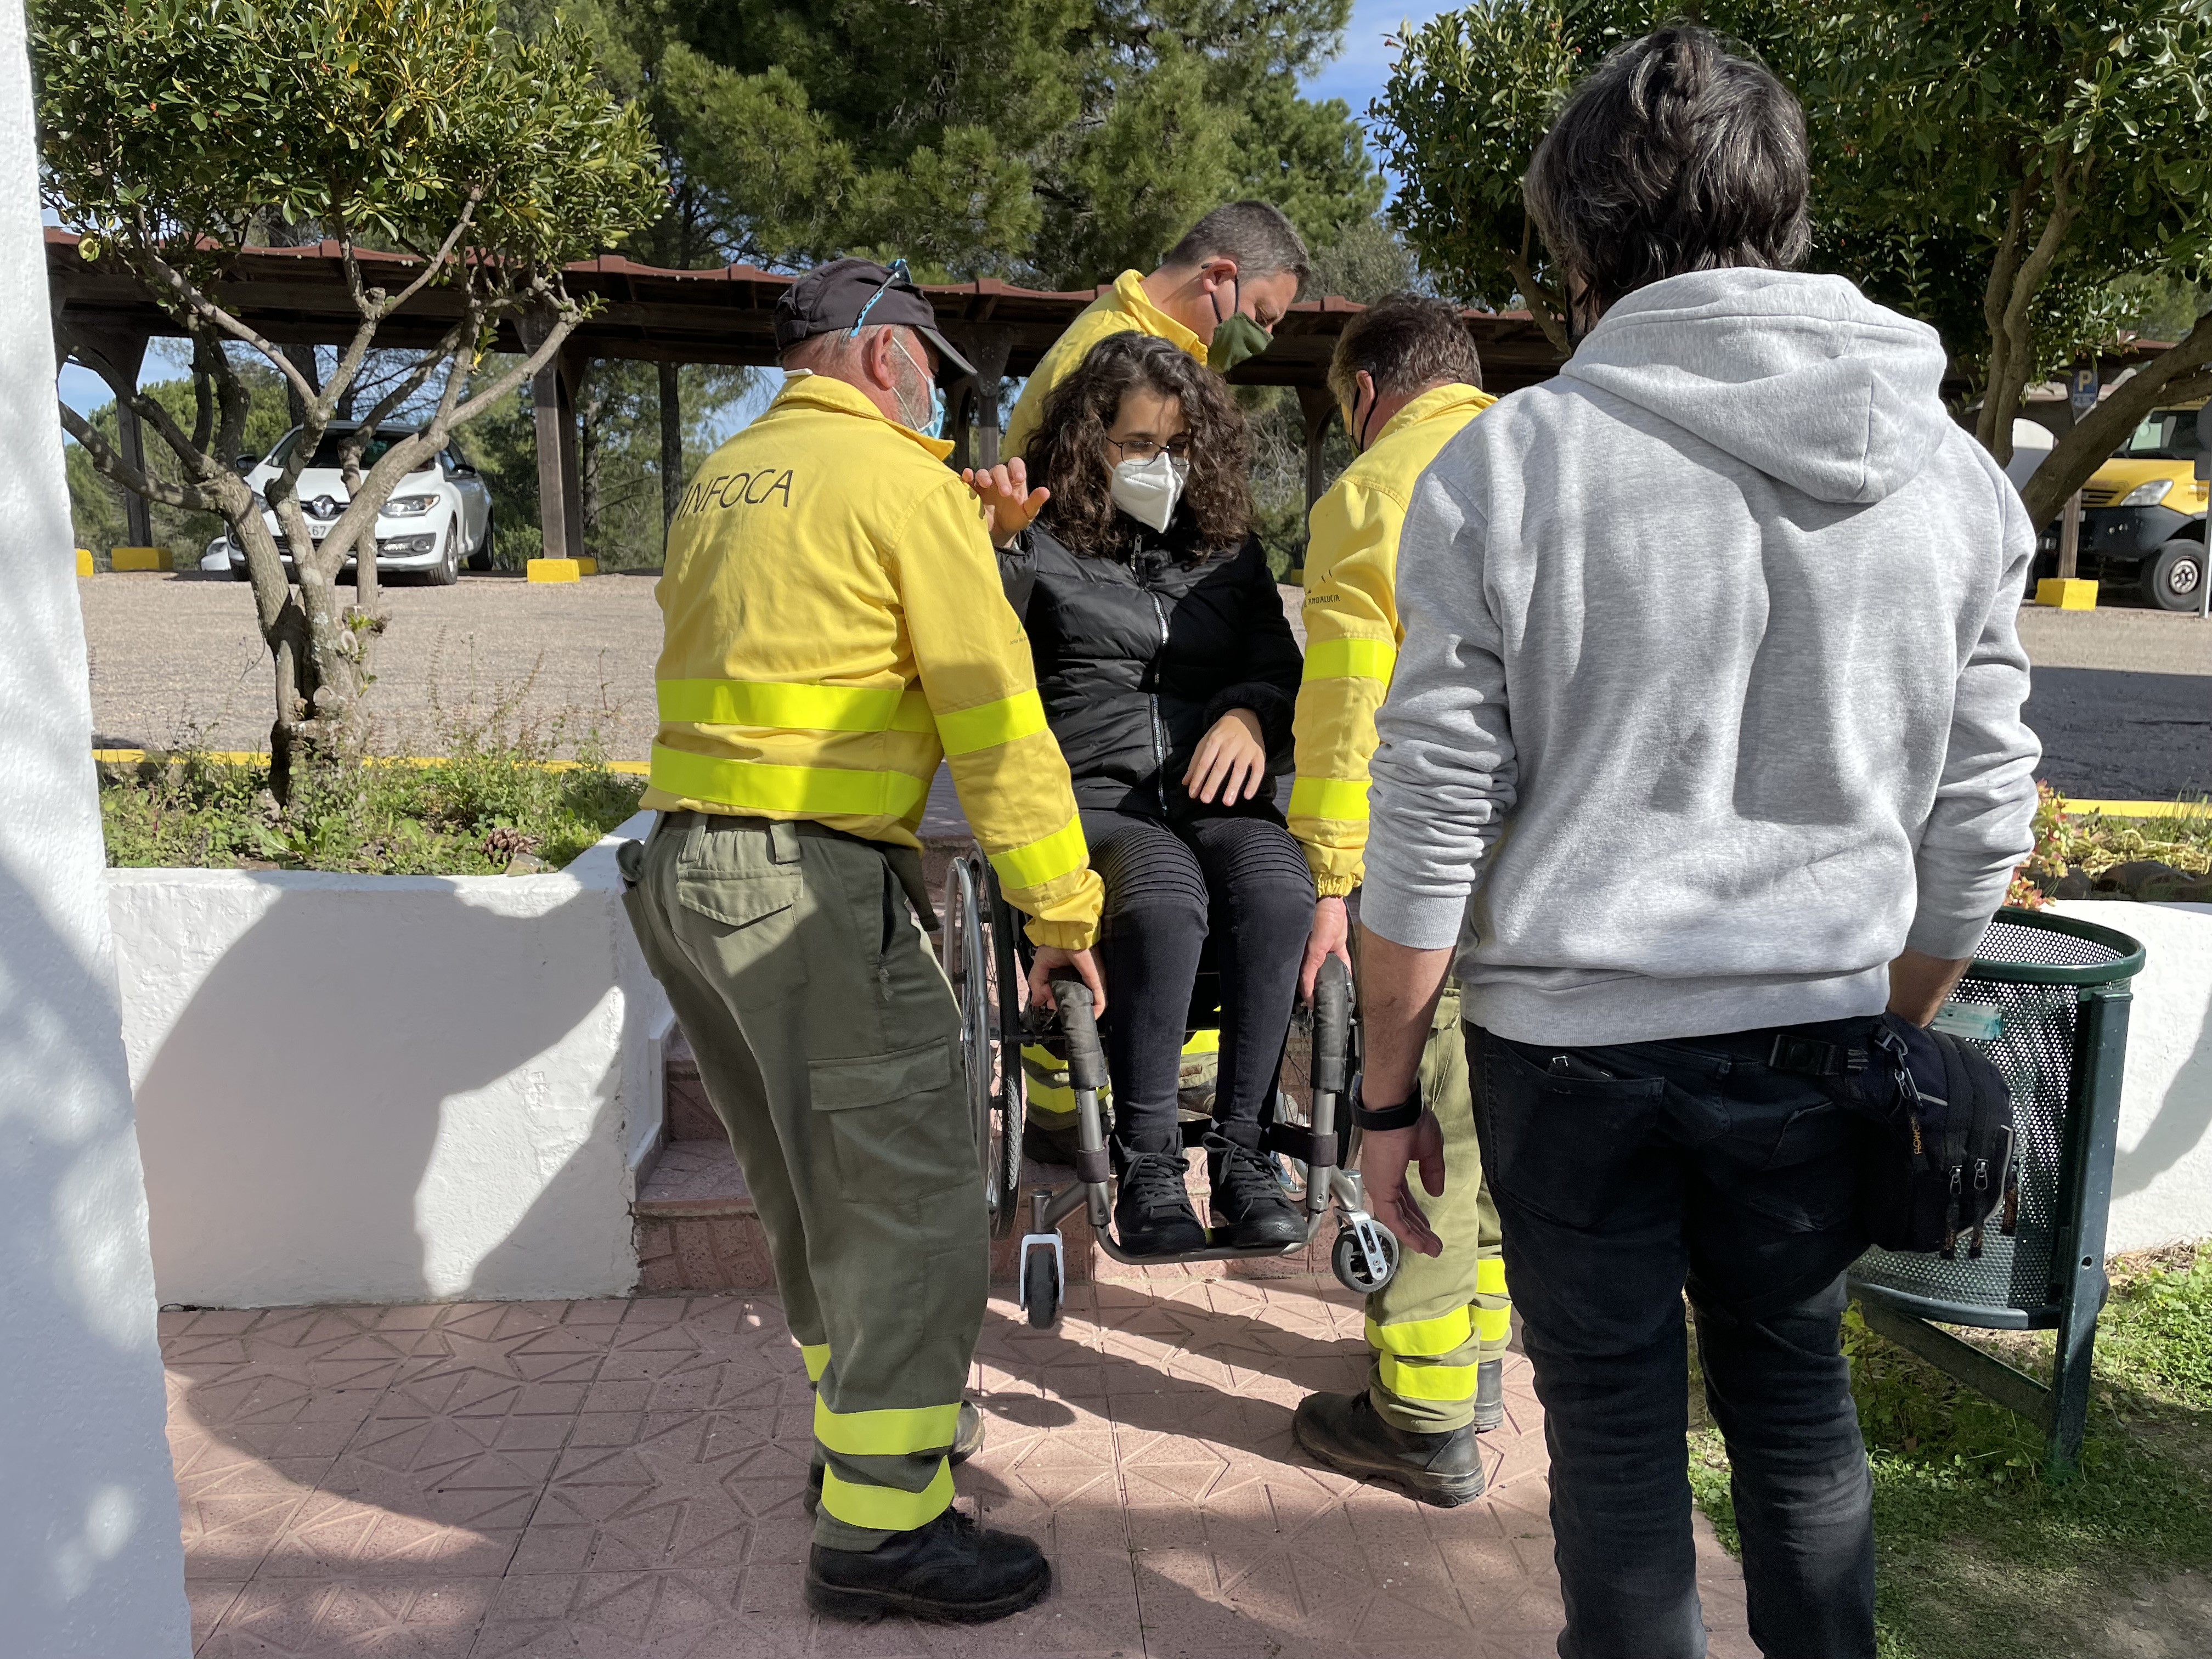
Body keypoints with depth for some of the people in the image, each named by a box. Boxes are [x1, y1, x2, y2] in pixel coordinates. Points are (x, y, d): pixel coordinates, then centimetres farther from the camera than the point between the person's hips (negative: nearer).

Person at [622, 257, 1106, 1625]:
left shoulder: (718, 485, 17)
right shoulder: (904, 480, -6)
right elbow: (991, 713, -11)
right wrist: (1062, 903, -8)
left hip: (684, 870, 9)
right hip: (812, 885, -9)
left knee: (815, 1189, 20)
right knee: (910, 1194, 0)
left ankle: (864, 1425, 35)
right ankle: (880, 1526, 7)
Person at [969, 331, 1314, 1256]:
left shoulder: (1228, 548, 21)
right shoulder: (1044, 544, 9)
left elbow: (1278, 660, 15)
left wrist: (1251, 713, -8)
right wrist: (994, 540, -20)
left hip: (1216, 794, 3)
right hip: (1094, 794, -3)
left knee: (1278, 892, -31)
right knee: (1163, 900, -35)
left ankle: (1241, 1147, -19)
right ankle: (1147, 1164, -23)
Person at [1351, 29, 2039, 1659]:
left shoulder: (1507, 464, -10)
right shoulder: (1952, 473, 2)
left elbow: (1431, 819, -10)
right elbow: (1979, 819, 6)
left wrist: (1388, 1089, 0)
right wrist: (1896, 1044, 19)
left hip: (1568, 1034, -3)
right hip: (1811, 1031, 4)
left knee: (1616, 1419, 12)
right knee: (1799, 1401, 20)